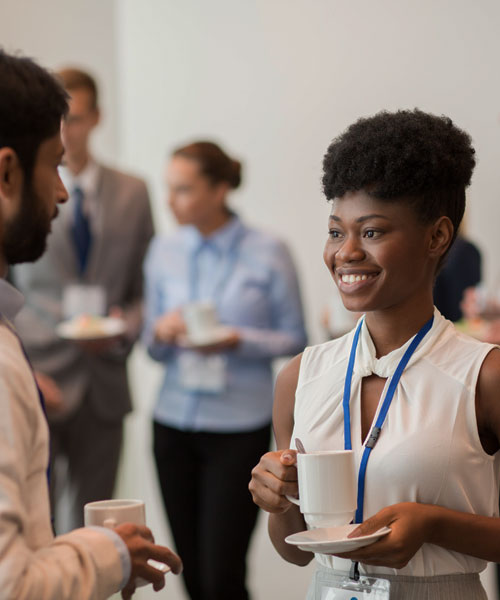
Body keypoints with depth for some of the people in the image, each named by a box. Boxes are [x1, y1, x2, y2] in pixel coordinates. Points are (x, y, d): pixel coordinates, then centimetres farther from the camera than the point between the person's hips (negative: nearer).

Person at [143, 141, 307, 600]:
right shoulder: (164, 251, 6)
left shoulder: (268, 253, -5)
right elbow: (153, 348, 12)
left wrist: (237, 341, -18)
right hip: (174, 424, 4)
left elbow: (294, 338, -1)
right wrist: (160, 333, -11)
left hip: (239, 428, -4)